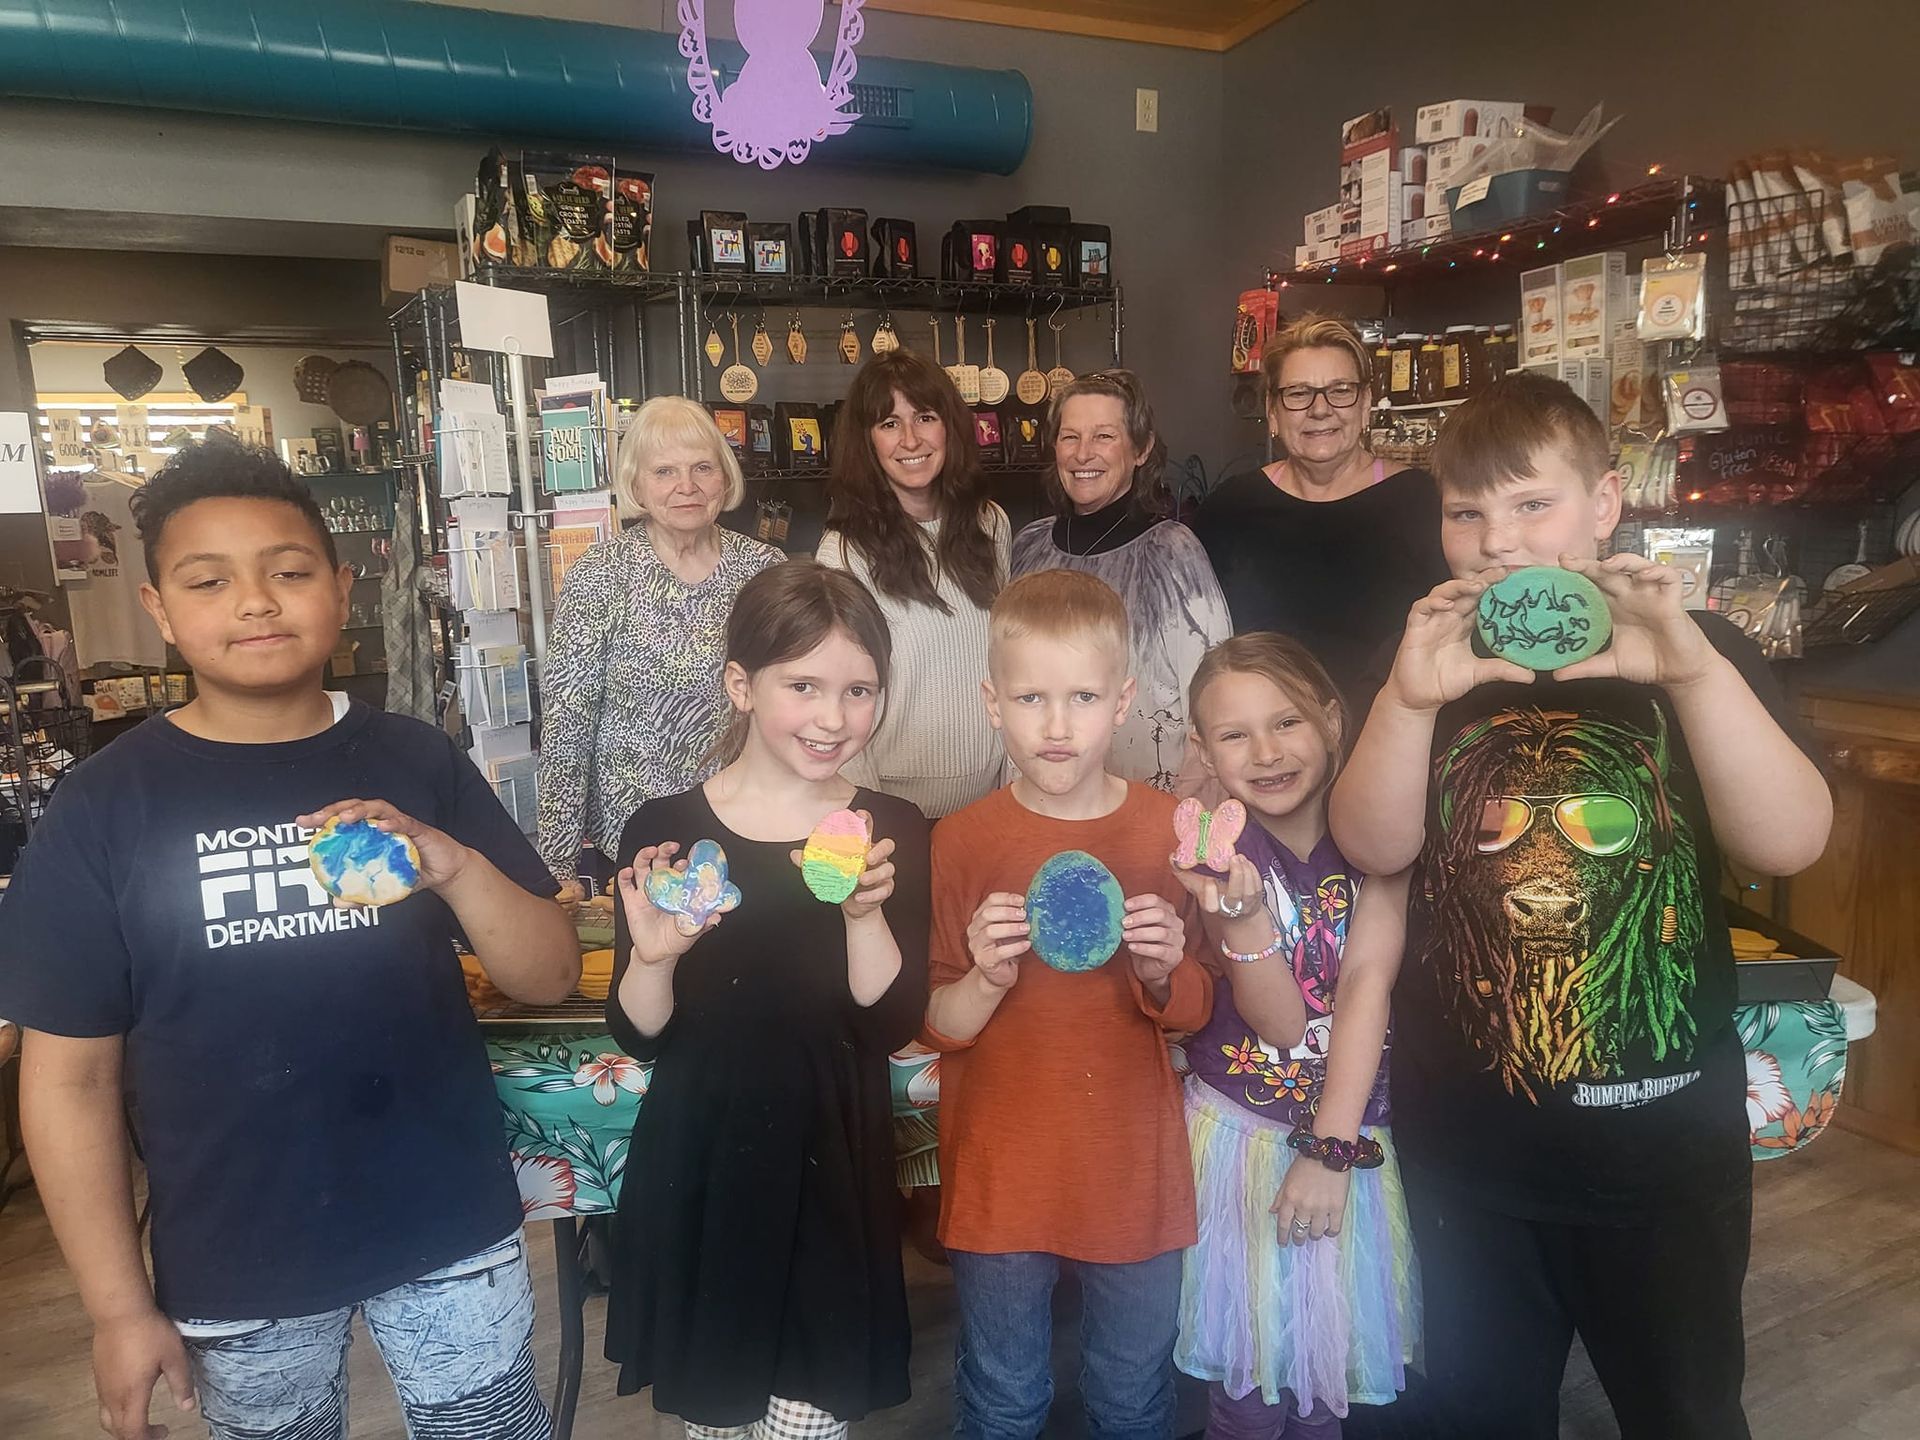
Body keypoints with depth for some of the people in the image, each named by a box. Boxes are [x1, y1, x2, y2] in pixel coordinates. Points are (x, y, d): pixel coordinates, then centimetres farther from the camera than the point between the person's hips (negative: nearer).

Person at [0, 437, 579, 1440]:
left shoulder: (417, 763, -5)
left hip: (450, 1230, 1)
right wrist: (118, 1307, -3)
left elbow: (549, 976, -5)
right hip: (234, 1269, 0)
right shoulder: (104, 808, -8)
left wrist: (456, 866, -23)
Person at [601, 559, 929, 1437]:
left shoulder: (893, 832, -6)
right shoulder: (664, 830, -9)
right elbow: (640, 1038, -5)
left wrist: (865, 913, -26)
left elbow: (891, 1028, -10)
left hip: (830, 1168, 0)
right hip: (698, 1167, 1)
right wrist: (653, 956, -25)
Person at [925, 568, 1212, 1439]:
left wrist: (1162, 974, -21)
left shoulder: (1171, 832, -8)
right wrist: (987, 981, -26)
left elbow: (1195, 1013, 0)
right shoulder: (961, 843, -10)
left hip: (1134, 1166, 1)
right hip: (999, 1172, 0)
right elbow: (937, 1028, -6)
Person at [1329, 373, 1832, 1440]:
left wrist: (1694, 669, -34)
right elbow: (1374, 846, -12)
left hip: (1663, 1140, -1)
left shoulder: (1697, 658, -5)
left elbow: (1791, 843, -19)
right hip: (1465, 1139, 2)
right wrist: (1408, 699, -30)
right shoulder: (1435, 662, -1)